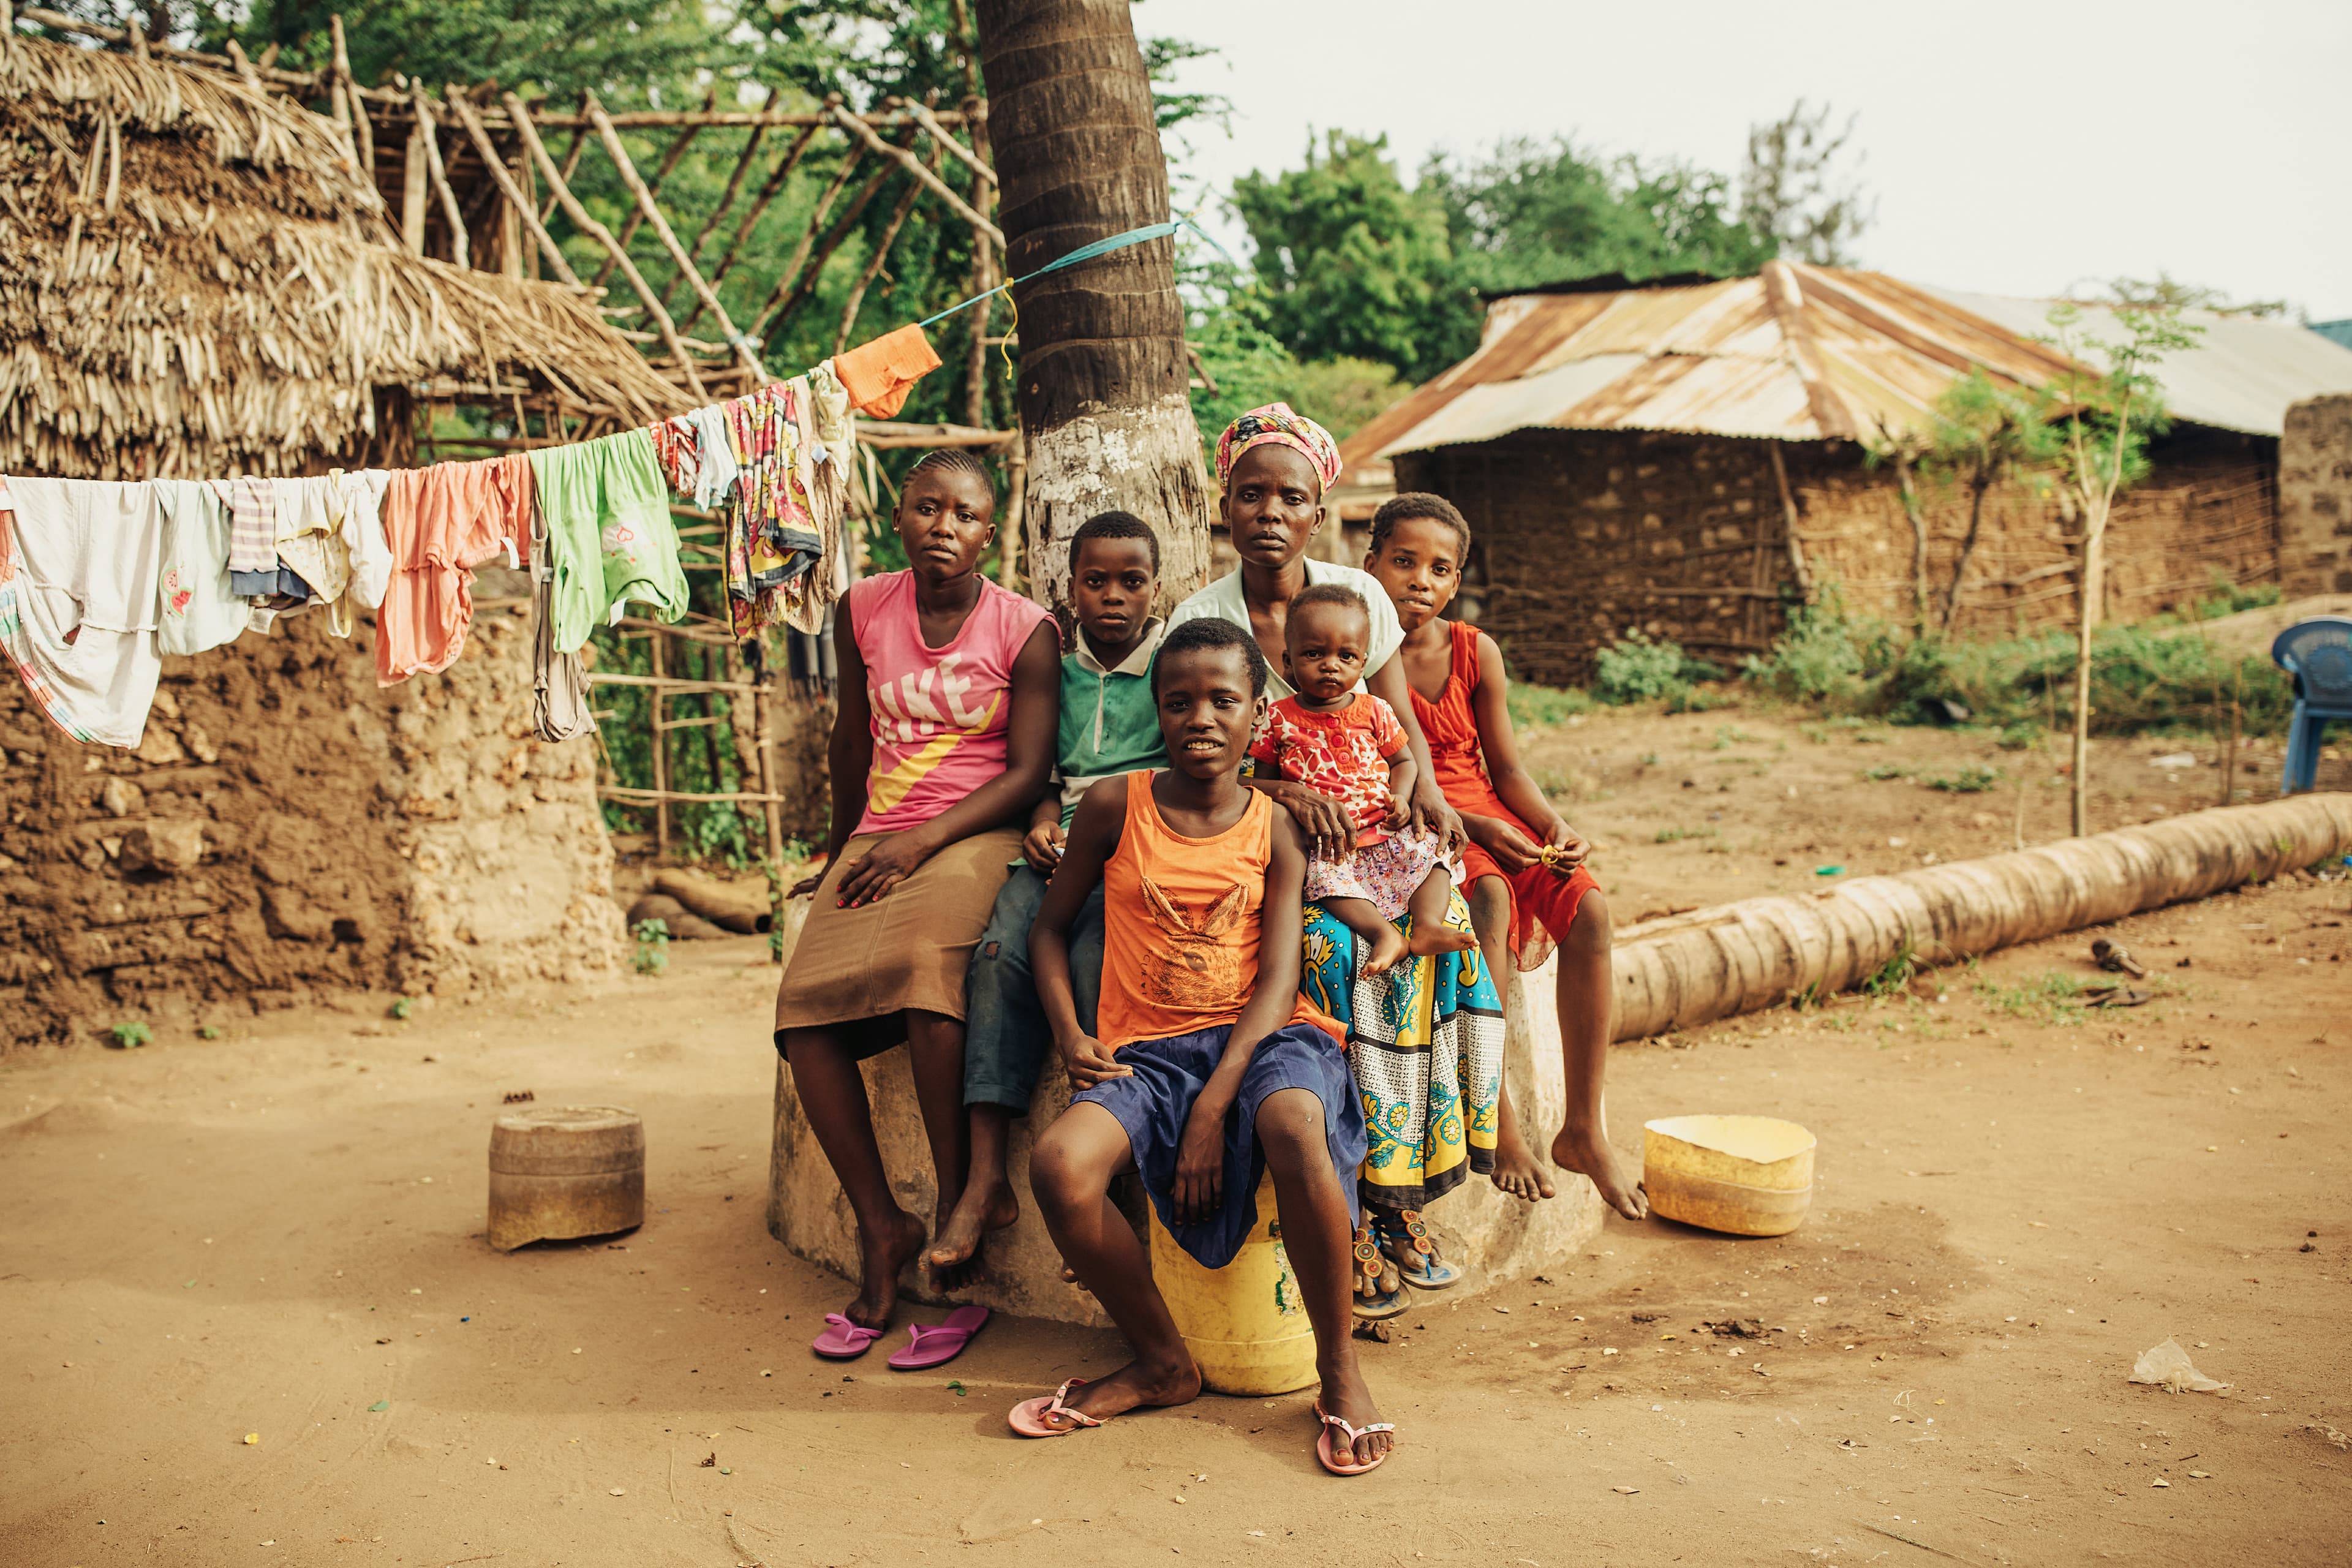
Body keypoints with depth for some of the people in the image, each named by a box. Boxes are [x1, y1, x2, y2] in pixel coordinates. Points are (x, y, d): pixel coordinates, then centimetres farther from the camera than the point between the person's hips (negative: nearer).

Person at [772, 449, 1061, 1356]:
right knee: (806, 1008, -20)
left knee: (922, 963, -35)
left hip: (977, 836, -4)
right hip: (879, 838, 4)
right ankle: (881, 1229, -8)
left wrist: (923, 840, -15)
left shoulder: (1024, 629, -2)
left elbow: (1030, 771, -6)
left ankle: (954, 1211, -22)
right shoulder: (862, 612, 9)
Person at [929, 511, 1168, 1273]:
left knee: (1093, 957, -32)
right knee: (1001, 948, -25)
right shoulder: (1057, 674, 18)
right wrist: (1043, 820, -3)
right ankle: (985, 1177, -27)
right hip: (1063, 846, 3)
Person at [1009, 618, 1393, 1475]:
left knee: (1295, 1129, -37)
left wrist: (1214, 1106, -17)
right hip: (1146, 1048, 1)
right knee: (1060, 1165, -29)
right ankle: (1161, 1362, -1)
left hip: (1259, 1036, -1)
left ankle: (1340, 1370, -12)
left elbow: (1277, 979, -4)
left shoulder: (1274, 827, 3)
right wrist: (1069, 1034, -4)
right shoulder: (1114, 806, 5)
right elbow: (1050, 927, 14)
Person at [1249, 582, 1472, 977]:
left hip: (1383, 834, 3)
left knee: (1430, 850, -19)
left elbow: (1402, 760, 17)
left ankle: (1428, 927, -30)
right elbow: (1263, 780, 8)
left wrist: (1401, 797, -3)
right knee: (1324, 872, -33)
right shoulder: (1279, 720, 2)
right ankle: (1383, 933, -44)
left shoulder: (1375, 712, 7)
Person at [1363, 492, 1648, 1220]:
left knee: (1589, 907, -21)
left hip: (1492, 816, 5)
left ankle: (1584, 1131, -12)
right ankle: (1499, 1125, -27)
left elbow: (1506, 767, 9)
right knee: (1489, 897, -36)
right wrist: (1473, 827, -20)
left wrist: (1555, 827, -10)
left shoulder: (1476, 652, 5)